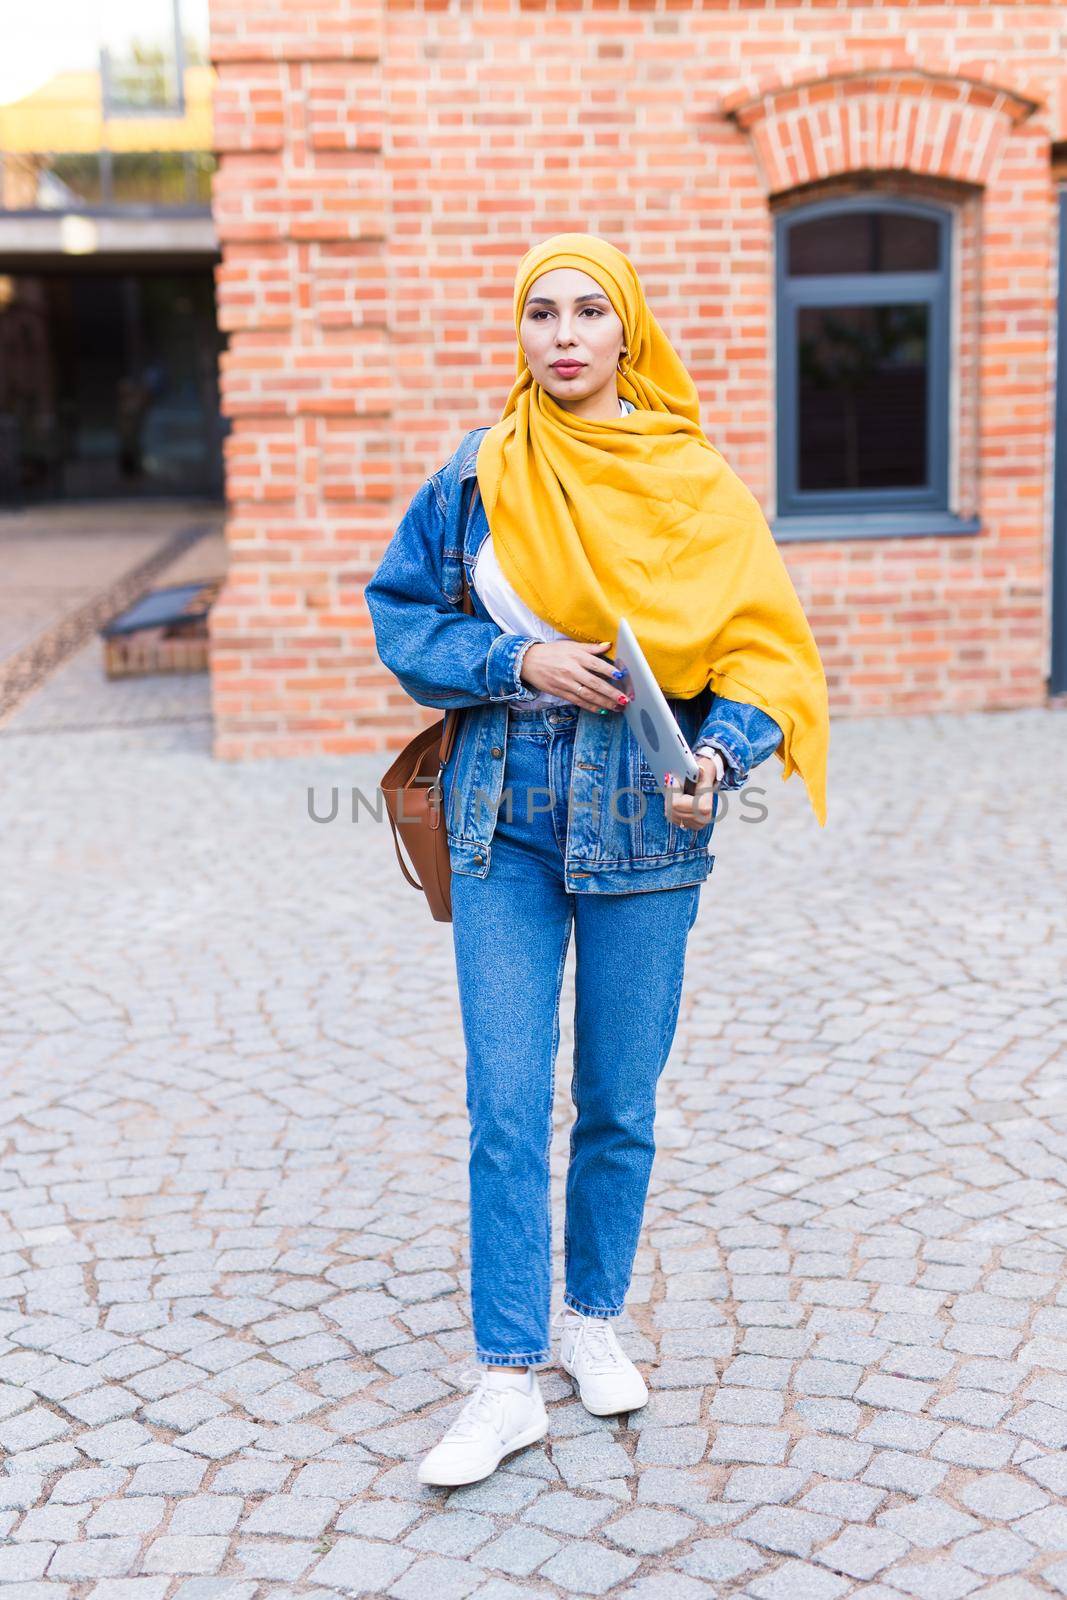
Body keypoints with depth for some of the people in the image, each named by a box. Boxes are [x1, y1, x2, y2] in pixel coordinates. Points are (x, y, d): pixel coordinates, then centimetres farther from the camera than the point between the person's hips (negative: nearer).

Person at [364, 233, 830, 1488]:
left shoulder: (695, 485, 0)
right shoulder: (475, 478, 2)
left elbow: (762, 644, -1)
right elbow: (401, 617, 6)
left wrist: (719, 756, -20)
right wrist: (517, 661, -11)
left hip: (643, 821, 0)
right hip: (506, 819, 0)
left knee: (619, 1101, 9)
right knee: (506, 1106, -2)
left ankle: (593, 1318, 31)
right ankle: (507, 1380, 8)